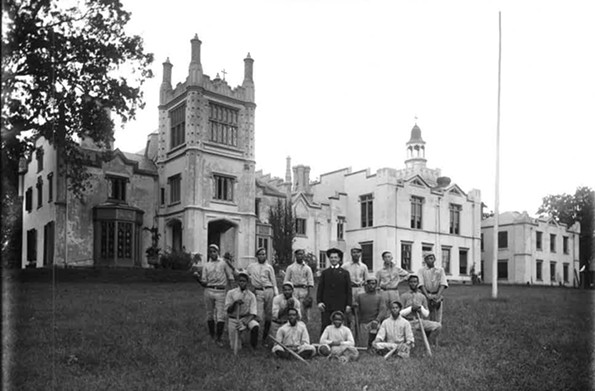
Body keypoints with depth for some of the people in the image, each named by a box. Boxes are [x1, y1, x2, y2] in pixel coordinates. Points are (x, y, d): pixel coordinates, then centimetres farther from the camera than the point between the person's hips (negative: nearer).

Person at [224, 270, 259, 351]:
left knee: (255, 326, -34)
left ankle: (254, 349, -13)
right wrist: (235, 303, -23)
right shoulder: (231, 293, -2)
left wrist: (244, 323, -24)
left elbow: (252, 314, -8)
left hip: (246, 318, 1)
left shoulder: (251, 295, -3)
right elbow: (228, 310, -4)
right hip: (233, 319, 0)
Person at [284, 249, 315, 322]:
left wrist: (308, 294, -2)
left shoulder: (307, 268, 9)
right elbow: (286, 281, 9)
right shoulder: (290, 267, 10)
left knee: (304, 311, -2)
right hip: (293, 290, 0)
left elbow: (310, 282, 6)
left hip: (304, 290, 0)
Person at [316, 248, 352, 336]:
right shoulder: (324, 272, 10)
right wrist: (319, 302, -4)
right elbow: (320, 288, 8)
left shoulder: (345, 273, 8)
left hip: (340, 306, 0)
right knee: (325, 326, -2)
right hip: (326, 305, 1)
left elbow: (349, 290, 5)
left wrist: (348, 304, -1)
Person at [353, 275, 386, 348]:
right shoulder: (360, 297, 16)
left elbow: (383, 310, -2)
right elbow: (355, 311, 12)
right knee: (362, 346, -10)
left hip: (374, 323, -1)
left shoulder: (379, 297, 12)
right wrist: (354, 307, -13)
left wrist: (377, 320, -21)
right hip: (363, 324, 1)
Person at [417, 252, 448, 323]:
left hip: (437, 297, 1)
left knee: (437, 320, -5)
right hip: (426, 297, -1)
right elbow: (421, 284, -1)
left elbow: (443, 284, 4)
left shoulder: (440, 270, 17)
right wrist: (427, 295, -16)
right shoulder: (421, 271, 13)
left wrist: (438, 295, -12)